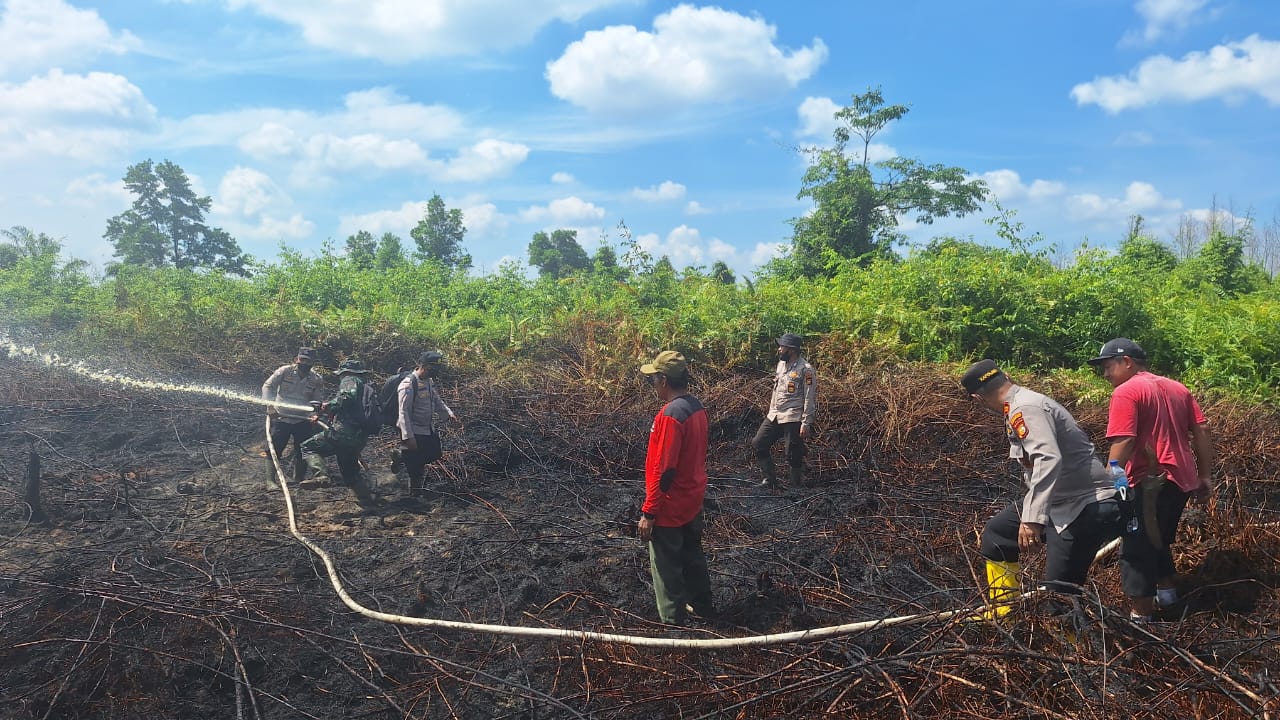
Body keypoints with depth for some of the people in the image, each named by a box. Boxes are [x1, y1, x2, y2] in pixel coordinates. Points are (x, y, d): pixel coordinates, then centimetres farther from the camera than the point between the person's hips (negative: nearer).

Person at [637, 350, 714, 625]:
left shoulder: (670, 415, -26)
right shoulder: (697, 408, 1)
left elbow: (663, 471, -26)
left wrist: (648, 513, -19)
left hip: (669, 509, -9)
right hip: (693, 502, 9)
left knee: (667, 568, 6)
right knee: (692, 556, 24)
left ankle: (674, 621, 17)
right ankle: (702, 605, 40)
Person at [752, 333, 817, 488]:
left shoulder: (805, 370, -13)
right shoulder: (781, 364, 11)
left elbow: (810, 399, -14)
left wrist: (806, 423, -17)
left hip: (793, 418, -8)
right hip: (774, 415, 8)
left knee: (793, 455, -2)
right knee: (758, 444, 6)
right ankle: (770, 479, 18)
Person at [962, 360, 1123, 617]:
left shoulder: (1024, 408, -20)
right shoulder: (1026, 403, 12)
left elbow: (1048, 459, -34)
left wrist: (1032, 518, -38)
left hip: (1086, 507, -11)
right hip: (1060, 500, 11)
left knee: (1060, 592, -11)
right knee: (996, 535, 17)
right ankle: (1002, 616, 24)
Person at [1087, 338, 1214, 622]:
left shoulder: (1126, 392, -12)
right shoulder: (1178, 388, 14)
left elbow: (1123, 443, -20)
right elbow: (1202, 432, 12)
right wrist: (1205, 475, 16)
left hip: (1149, 484, -9)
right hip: (1182, 479, 9)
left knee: (1137, 549, 0)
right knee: (1159, 540, 27)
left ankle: (1140, 617, 4)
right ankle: (1167, 592, 40)